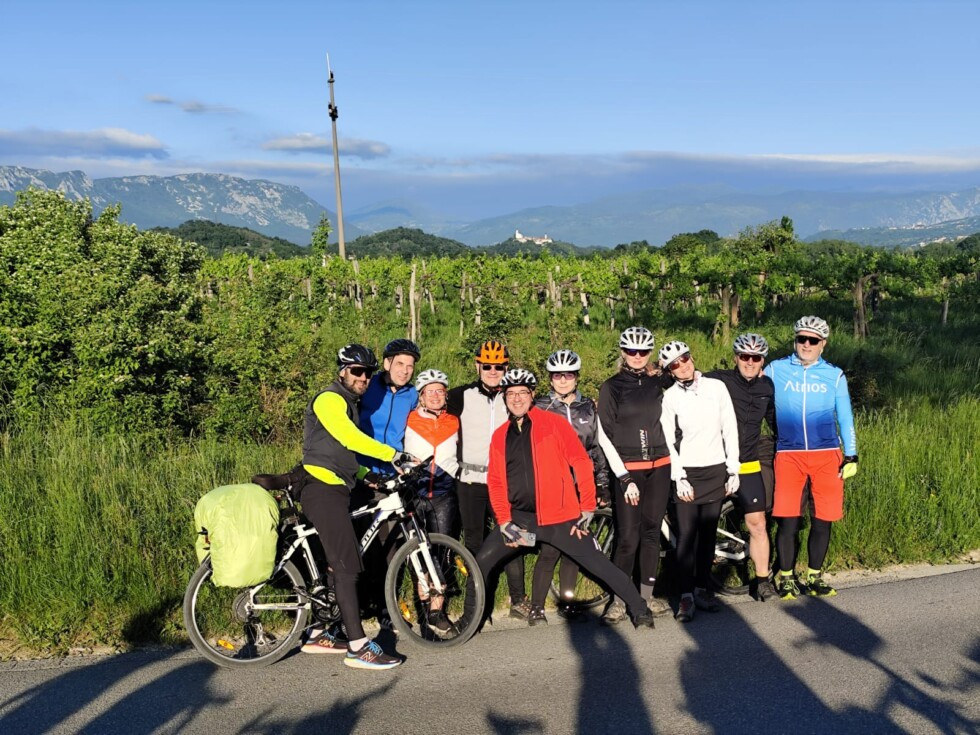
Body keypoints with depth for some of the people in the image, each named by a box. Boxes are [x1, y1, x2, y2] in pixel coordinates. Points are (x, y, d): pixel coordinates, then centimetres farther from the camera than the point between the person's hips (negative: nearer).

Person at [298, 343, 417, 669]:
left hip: (335, 490, 10)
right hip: (323, 489, -10)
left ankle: (320, 635, 24)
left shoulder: (348, 404, 22)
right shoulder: (330, 399, -9)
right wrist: (394, 455, -22)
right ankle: (359, 647, -15)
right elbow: (350, 438, -23)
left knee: (336, 563, 14)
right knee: (347, 565, -14)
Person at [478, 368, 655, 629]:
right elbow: (495, 481, 9)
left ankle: (640, 610, 11)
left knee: (600, 566, -2)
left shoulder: (553, 423, -4)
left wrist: (587, 509, -5)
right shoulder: (499, 436, 8)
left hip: (558, 518, -3)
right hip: (519, 520, 4)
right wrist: (504, 522, 0)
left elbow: (581, 463, -5)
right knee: (481, 563, -1)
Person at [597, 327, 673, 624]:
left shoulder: (658, 383, 9)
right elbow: (606, 435, -5)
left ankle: (647, 596, 20)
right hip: (627, 470, -3)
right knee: (627, 538, -7)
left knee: (651, 533, 9)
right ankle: (618, 600, 4)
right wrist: (622, 478, -11)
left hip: (659, 468, 3)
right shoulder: (612, 387, -1)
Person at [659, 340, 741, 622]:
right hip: (688, 473, -2)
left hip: (716, 471, 2)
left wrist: (733, 471, 1)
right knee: (686, 535, -6)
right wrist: (679, 478, -9)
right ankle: (686, 596, -2)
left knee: (708, 533, 7)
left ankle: (703, 588, 18)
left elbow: (730, 429, 4)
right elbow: (668, 440, -3)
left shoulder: (716, 387, 2)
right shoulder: (670, 397, -2)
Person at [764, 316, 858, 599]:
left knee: (822, 520, 5)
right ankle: (786, 578, 12)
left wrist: (851, 456, 6)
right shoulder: (775, 370, 5)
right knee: (787, 521, -4)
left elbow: (845, 418, 11)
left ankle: (815, 577, 21)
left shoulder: (834, 375, 8)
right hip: (789, 454, -1)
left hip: (827, 454, 1)